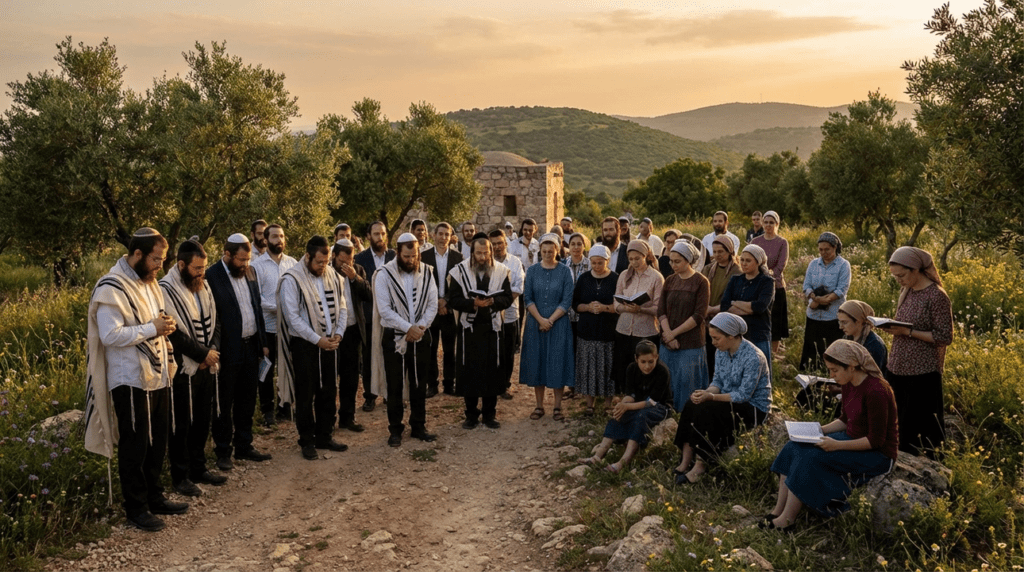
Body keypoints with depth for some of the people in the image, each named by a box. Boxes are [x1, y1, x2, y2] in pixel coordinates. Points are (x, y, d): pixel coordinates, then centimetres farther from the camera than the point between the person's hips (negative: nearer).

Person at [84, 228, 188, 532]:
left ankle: (154, 497, 30)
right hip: (131, 381, -8)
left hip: (157, 377, 8)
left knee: (157, 442, 16)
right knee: (134, 447, 4)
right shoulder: (112, 288, -16)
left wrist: (166, 326, 3)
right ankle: (135, 507, 17)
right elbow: (110, 335, -24)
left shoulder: (149, 282, 12)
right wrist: (151, 329, -20)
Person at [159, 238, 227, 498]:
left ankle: (199, 468, 29)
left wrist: (211, 351, -4)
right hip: (183, 369, -7)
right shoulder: (166, 290, -15)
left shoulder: (203, 286, 9)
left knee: (202, 420, 16)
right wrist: (203, 354, -14)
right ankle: (180, 476, 15)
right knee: (181, 425, 3)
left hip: (206, 366, 7)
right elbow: (174, 333, -19)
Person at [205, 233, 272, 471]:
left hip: (251, 346, 6)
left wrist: (263, 342, 12)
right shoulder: (212, 276, -13)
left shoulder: (249, 273, 8)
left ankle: (244, 445, 28)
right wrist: (214, 349, -16)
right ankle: (223, 451, 19)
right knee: (224, 404, 7)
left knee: (247, 400, 15)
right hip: (227, 351, -6)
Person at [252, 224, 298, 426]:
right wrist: (277, 307, -17)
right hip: (267, 325, -2)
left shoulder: (293, 263, 5)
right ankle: (267, 409, 20)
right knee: (267, 369, 8)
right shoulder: (257, 265, -4)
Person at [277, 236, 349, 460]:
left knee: (328, 391, 12)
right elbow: (293, 317, -16)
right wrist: (318, 340, -17)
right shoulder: (292, 280, -13)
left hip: (329, 343, 5)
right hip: (304, 344, -5)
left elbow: (342, 307, 10)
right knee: (305, 395, 3)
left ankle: (324, 436, 25)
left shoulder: (332, 276, 5)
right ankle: (307, 442, 16)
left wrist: (338, 334, -4)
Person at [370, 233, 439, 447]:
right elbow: (385, 310, -14)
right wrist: (408, 327, -17)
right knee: (395, 387, 5)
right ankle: (395, 430, 18)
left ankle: (418, 427, 24)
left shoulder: (426, 272, 1)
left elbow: (432, 305, 0)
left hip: (421, 336, 3)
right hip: (394, 337, -3)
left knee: (419, 384, 11)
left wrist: (420, 327, -13)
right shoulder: (384, 275, -10)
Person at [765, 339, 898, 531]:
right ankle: (777, 511, -9)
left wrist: (837, 445, -26)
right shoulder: (848, 384, 2)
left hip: (878, 454, -9)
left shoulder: (875, 391, -25)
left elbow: (876, 440, -23)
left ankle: (786, 520, -16)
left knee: (813, 457, -25)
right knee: (794, 447, -7)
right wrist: (819, 431, -1)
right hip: (853, 440, 9)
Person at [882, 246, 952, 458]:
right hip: (899, 369, 7)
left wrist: (908, 332, -20)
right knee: (904, 423, 15)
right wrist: (892, 327, -1)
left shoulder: (936, 296, -14)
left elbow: (945, 337, -14)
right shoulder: (906, 291, 8)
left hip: (922, 373, -7)